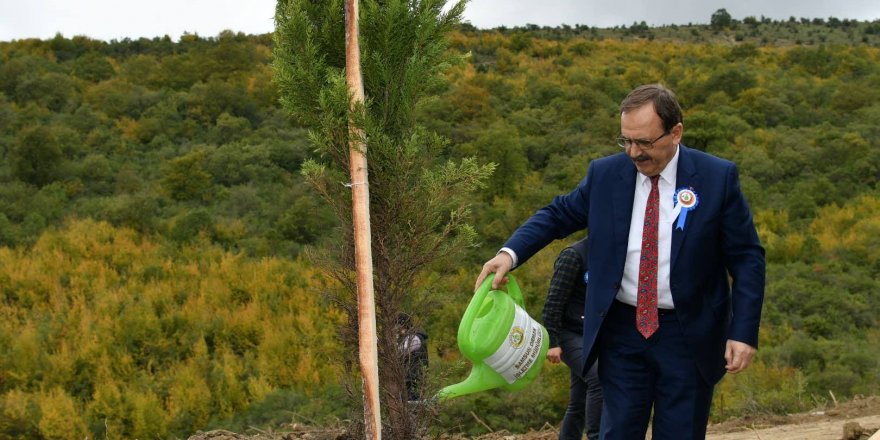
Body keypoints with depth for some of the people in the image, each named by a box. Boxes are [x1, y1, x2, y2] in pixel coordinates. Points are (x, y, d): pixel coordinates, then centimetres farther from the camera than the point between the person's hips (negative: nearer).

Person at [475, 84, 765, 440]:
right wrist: (509, 253, -9)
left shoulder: (718, 178, -6)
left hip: (688, 336, -2)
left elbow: (747, 259, -3)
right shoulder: (605, 174, 1)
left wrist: (744, 332, -10)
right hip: (622, 331, 2)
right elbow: (557, 215, 10)